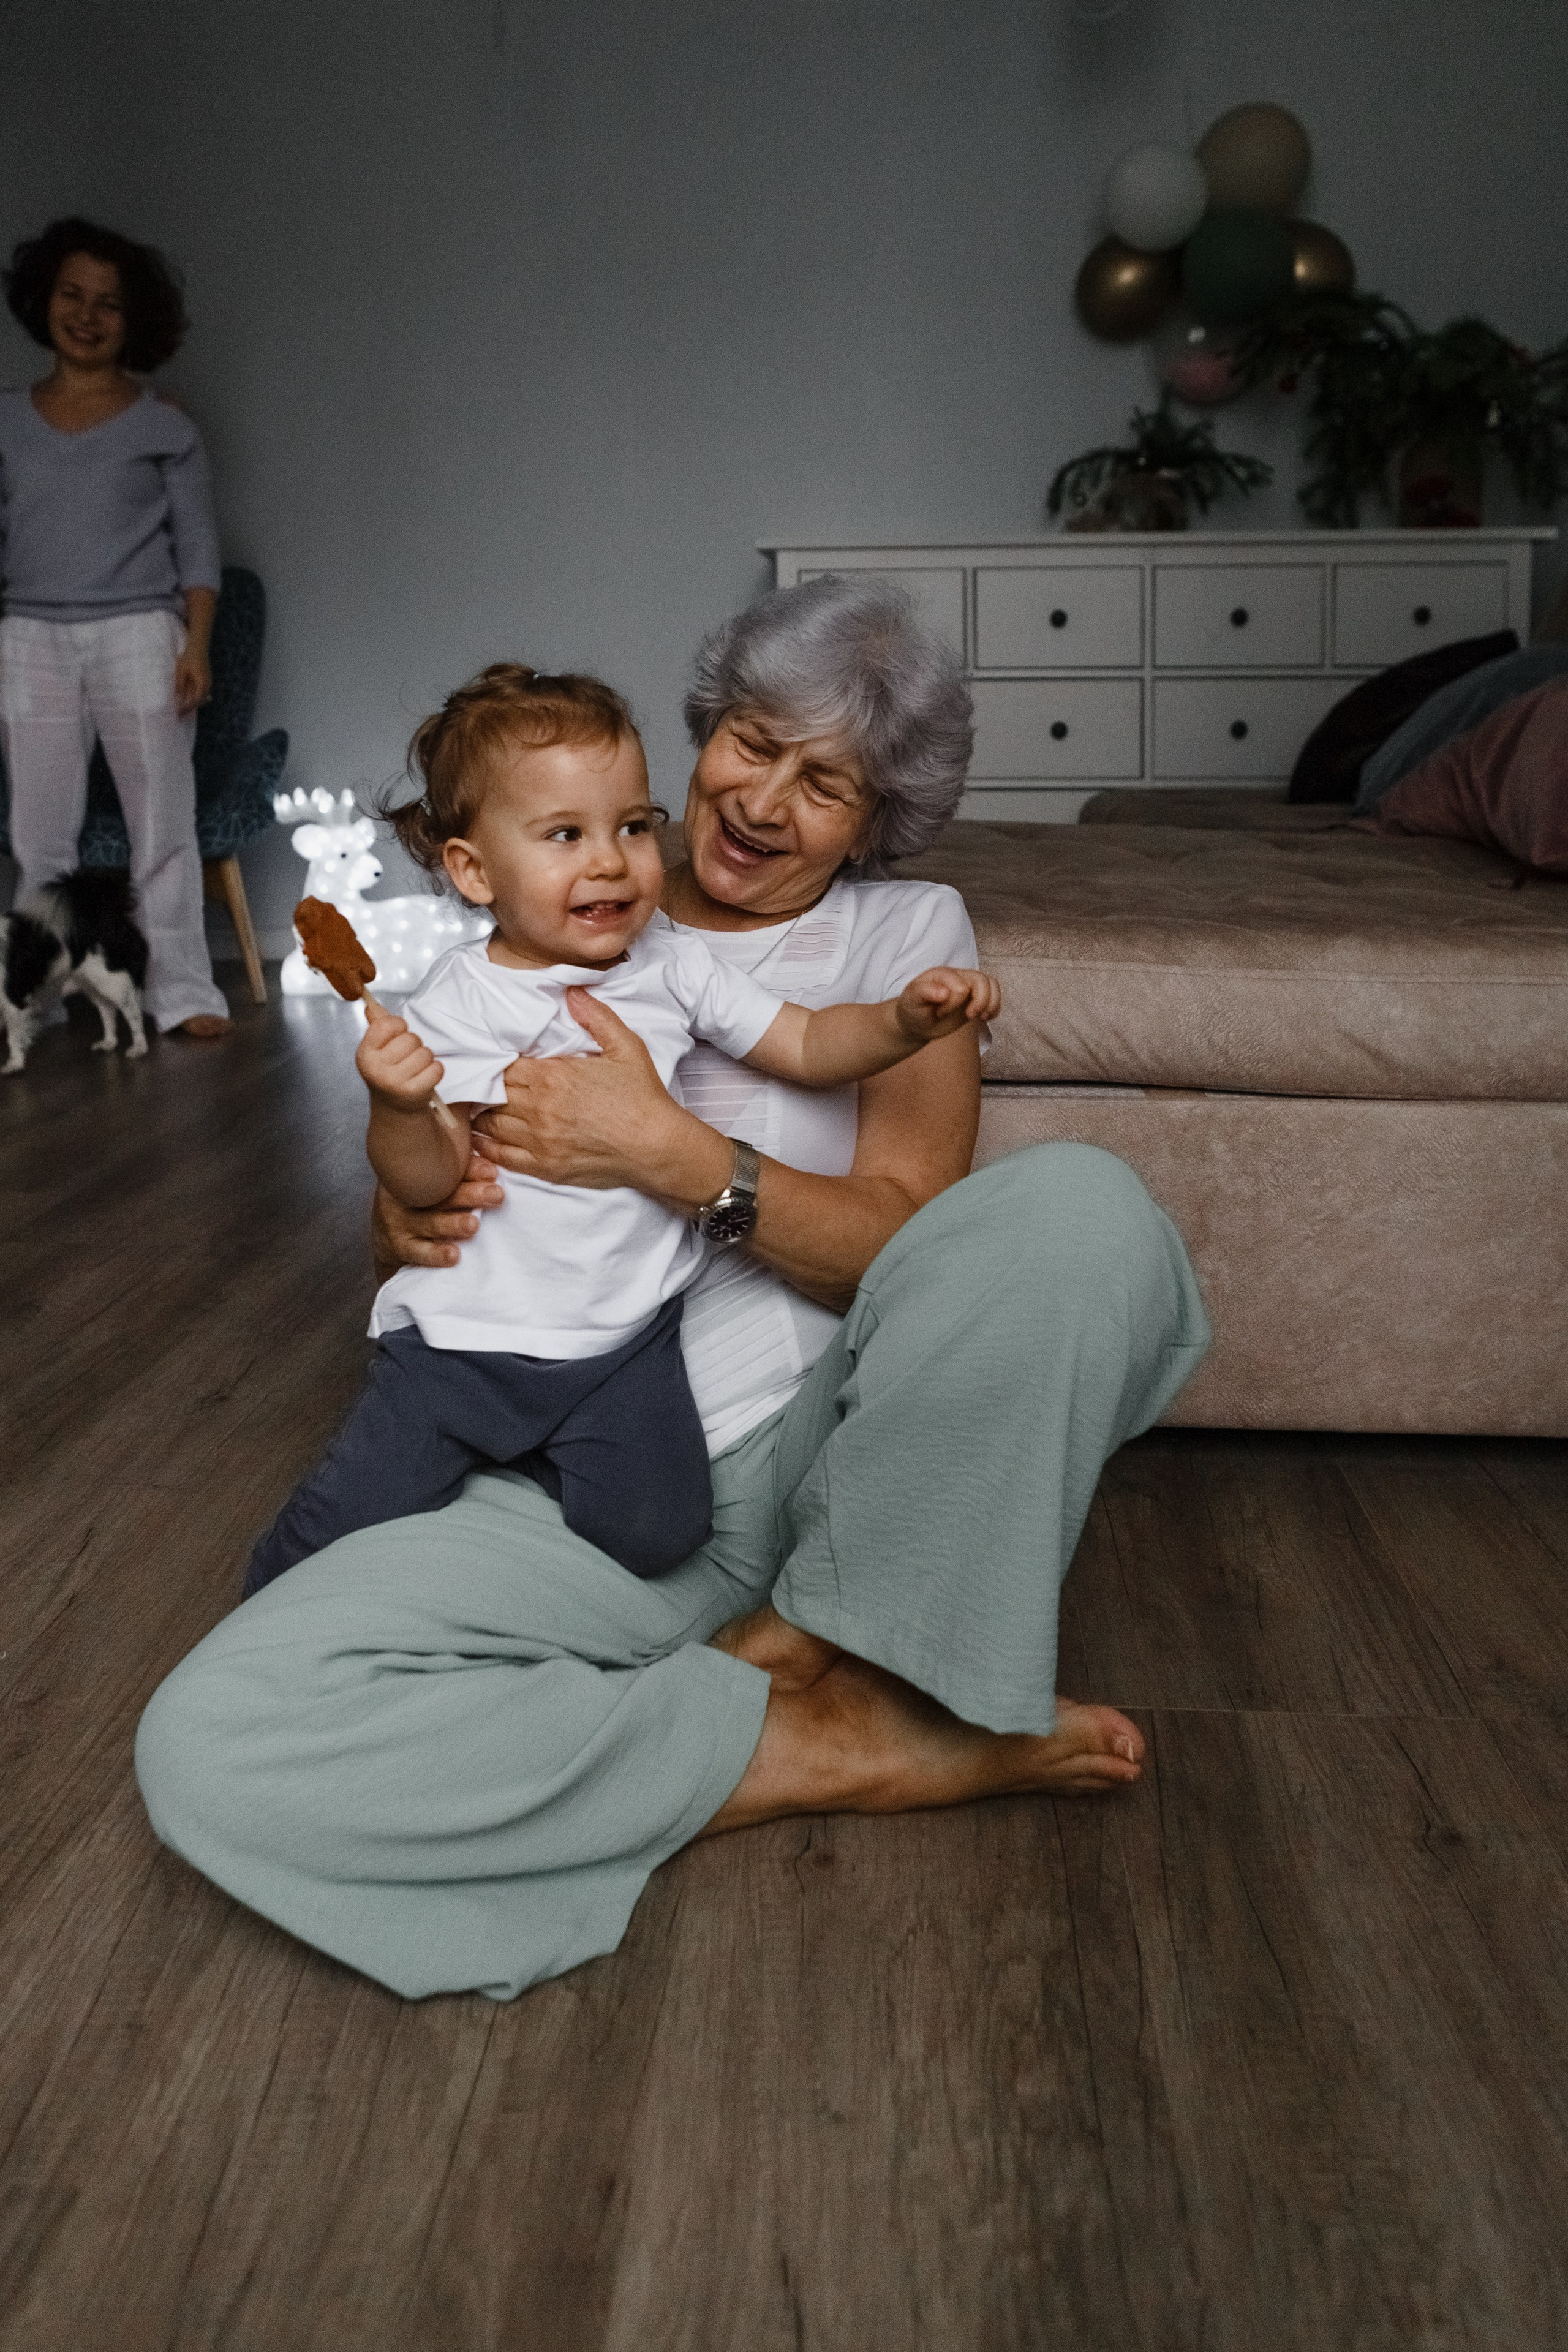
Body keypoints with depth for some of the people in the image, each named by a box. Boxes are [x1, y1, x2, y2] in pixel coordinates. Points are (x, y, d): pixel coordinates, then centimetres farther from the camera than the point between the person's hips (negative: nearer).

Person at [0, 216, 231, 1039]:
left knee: (162, 826, -4)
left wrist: (196, 644, -9)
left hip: (137, 634, -2)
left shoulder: (165, 428, 6)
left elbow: (197, 547, 3)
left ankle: (181, 989, 0)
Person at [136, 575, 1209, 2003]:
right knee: (211, 1746, -24)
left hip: (824, 1449, -1)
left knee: (1082, 1206, -30)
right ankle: (837, 1746, -14)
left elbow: (911, 1242, -5)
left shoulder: (907, 930, 8)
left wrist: (670, 1153, -20)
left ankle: (796, 1647, -10)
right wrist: (408, 1221, -9)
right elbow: (428, 1182, 17)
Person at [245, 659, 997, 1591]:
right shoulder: (458, 1004, -8)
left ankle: (535, 1456, 15)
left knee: (657, 1533, -17)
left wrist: (904, 1019, -16)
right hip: (469, 1331, -1)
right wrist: (398, 1109, -32)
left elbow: (807, 1045, 2)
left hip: (626, 1337, 2)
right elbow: (427, 1182, -11)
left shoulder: (674, 964, 0)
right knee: (339, 1534, -4)